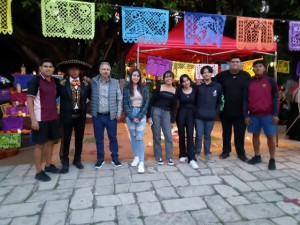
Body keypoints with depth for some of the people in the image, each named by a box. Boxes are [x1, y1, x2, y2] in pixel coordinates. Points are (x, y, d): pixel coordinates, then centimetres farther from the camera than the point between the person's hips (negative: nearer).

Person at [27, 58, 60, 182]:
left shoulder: (55, 81, 6)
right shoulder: (35, 80, -10)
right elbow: (29, 101, -13)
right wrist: (33, 119, -18)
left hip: (53, 117, 6)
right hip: (40, 118, -6)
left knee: (50, 141, 15)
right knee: (40, 144, 2)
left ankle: (48, 165, 31)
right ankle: (39, 171, 13)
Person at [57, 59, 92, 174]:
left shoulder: (85, 84, 3)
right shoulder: (62, 83, -5)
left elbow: (91, 96, 2)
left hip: (80, 116, 3)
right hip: (67, 116, -3)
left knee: (79, 139, 13)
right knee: (66, 140, 6)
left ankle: (77, 159, 31)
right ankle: (65, 162, 23)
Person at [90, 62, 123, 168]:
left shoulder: (115, 82, 1)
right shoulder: (93, 81, 0)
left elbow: (119, 98, 3)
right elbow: (89, 96, 3)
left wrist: (119, 112, -2)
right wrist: (91, 111, -7)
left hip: (111, 115, 0)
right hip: (97, 115, 1)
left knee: (113, 137, 9)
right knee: (99, 139, 10)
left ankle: (115, 158, 23)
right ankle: (100, 159, 25)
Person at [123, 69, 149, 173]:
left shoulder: (144, 88, 4)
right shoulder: (126, 89, 3)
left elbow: (146, 103, -1)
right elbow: (125, 104, 0)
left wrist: (139, 116, -10)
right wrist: (132, 117, -10)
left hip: (141, 114, -1)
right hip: (130, 115, 1)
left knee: (140, 138, -7)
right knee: (133, 137, 7)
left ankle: (141, 163, -6)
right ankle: (136, 157, 22)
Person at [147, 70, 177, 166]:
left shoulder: (175, 90, 7)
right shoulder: (159, 88, -1)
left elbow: (174, 107, 12)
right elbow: (151, 101, -3)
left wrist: (172, 120, 9)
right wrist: (149, 116, -9)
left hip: (166, 113, 2)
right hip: (155, 111, -2)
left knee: (168, 136, 0)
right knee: (156, 136, 4)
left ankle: (169, 158, 11)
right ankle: (159, 157, 17)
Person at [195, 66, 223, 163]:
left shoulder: (217, 86, 2)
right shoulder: (198, 86, 1)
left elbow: (220, 101, 7)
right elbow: (194, 100, 6)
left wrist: (216, 112, 1)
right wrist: (195, 111, 0)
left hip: (210, 116, 1)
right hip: (199, 115, 0)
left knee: (208, 136, 11)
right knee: (199, 136, 3)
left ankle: (207, 154, 23)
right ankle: (197, 153, 16)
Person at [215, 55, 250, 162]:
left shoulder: (246, 75, 2)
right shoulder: (222, 75, 0)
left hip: (240, 111, 0)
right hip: (226, 110, 0)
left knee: (240, 133, 8)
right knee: (226, 132, 13)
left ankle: (241, 153, 21)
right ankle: (226, 151, 26)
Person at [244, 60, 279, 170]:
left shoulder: (270, 81, 0)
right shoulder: (250, 83, 7)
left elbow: (275, 98, -1)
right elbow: (246, 100, 6)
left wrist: (275, 114, -8)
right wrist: (246, 115, 0)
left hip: (268, 114, -2)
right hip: (253, 115, 3)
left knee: (271, 136, 3)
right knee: (255, 135, 10)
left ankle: (272, 159, 13)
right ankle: (257, 156, 24)